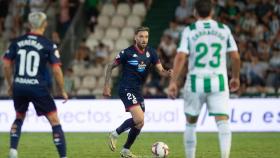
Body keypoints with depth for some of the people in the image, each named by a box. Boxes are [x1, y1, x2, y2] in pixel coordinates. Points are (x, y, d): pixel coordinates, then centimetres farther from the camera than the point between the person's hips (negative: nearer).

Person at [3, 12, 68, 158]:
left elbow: (6, 65, 8)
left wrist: (10, 85, 21)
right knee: (54, 121, 4)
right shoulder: (49, 45, -5)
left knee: (19, 118, 27)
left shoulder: (17, 42, 5)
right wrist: (62, 91, 3)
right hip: (38, 88, -4)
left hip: (19, 87, 4)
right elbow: (56, 69, -8)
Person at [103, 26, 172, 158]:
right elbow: (110, 67, -1)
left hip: (138, 91, 7)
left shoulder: (151, 53, 4)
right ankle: (115, 135, -3)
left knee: (139, 123, 11)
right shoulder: (127, 52, -10)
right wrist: (106, 86, -5)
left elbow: (161, 70, -1)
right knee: (139, 119, -22)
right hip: (126, 89, -7)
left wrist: (168, 73, -24)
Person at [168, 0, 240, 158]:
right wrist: (236, 77, 20)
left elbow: (180, 57, -10)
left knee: (191, 123, 16)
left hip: (196, 81, 0)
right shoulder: (224, 30, 5)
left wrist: (173, 82, -9)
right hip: (218, 82, 0)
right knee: (223, 121, -6)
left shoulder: (189, 31, 0)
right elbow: (236, 57, 5)